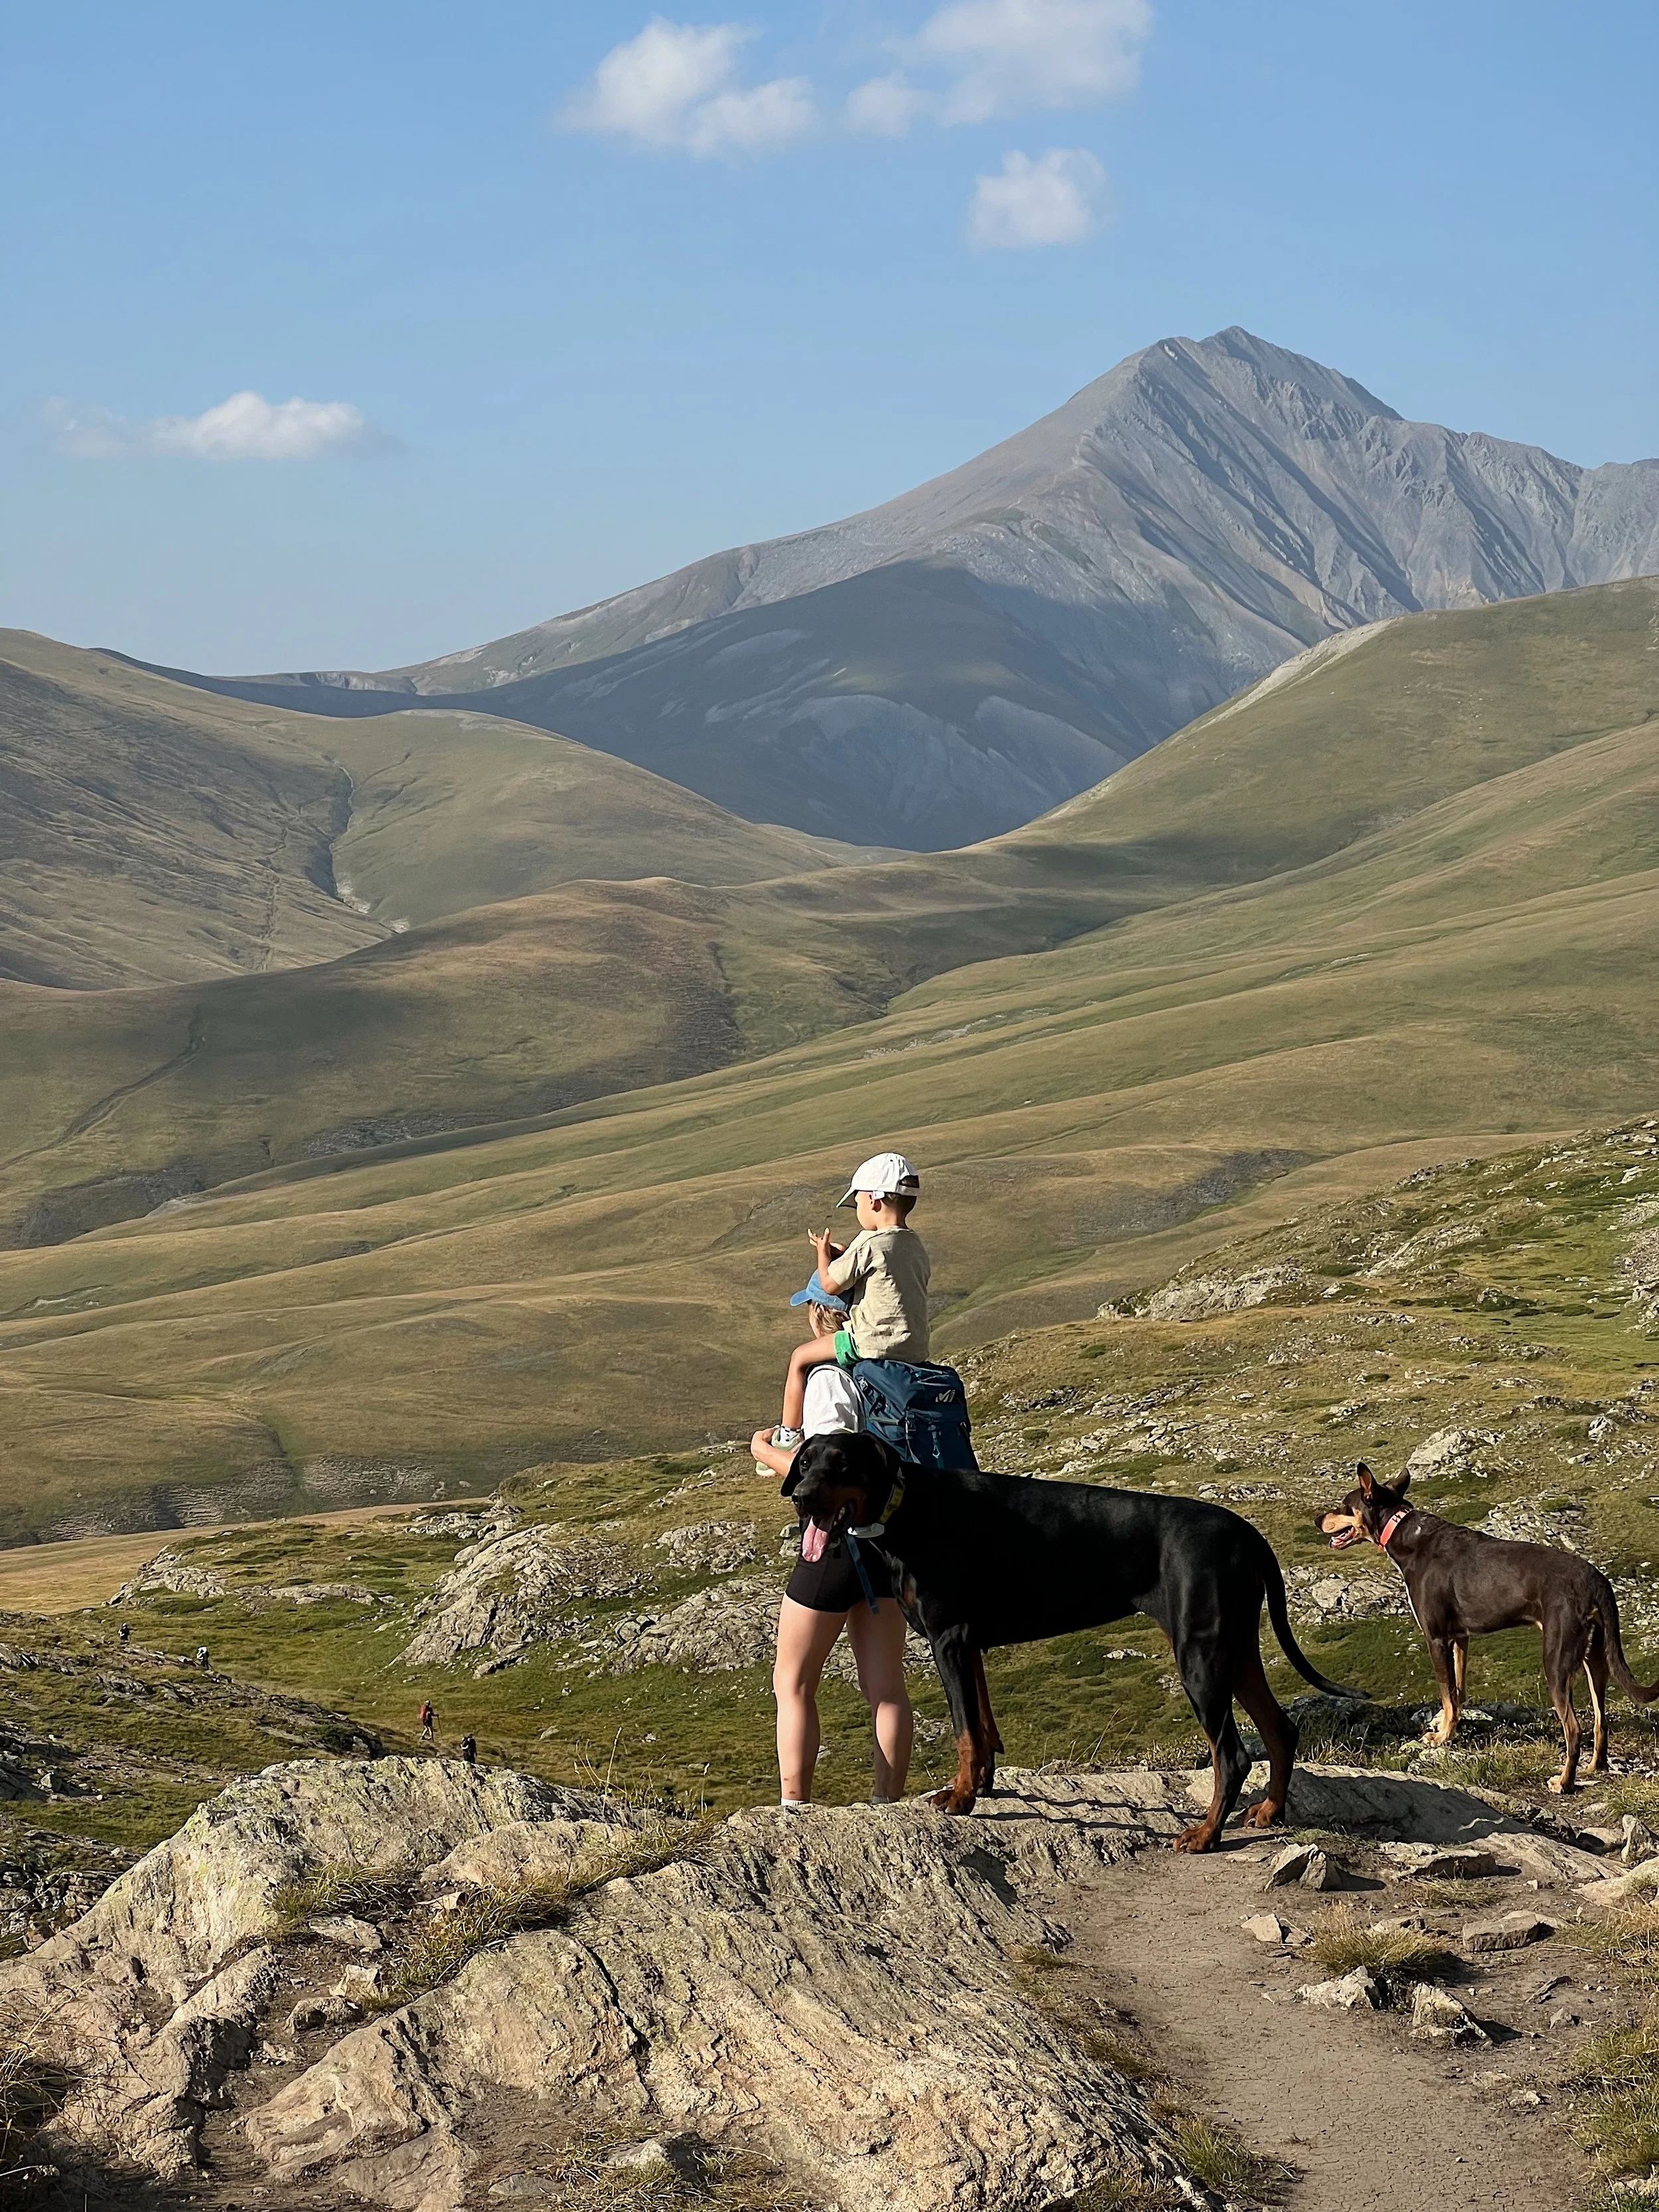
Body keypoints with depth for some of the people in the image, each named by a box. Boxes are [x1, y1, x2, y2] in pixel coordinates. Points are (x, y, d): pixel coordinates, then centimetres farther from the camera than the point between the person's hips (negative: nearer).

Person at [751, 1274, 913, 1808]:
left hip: (838, 1540, -7)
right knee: (885, 1686, 11)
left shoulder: (828, 1378, -17)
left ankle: (794, 1805, 4)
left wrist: (764, 1449, -6)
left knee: (794, 1683, 6)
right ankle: (890, 1805, 13)